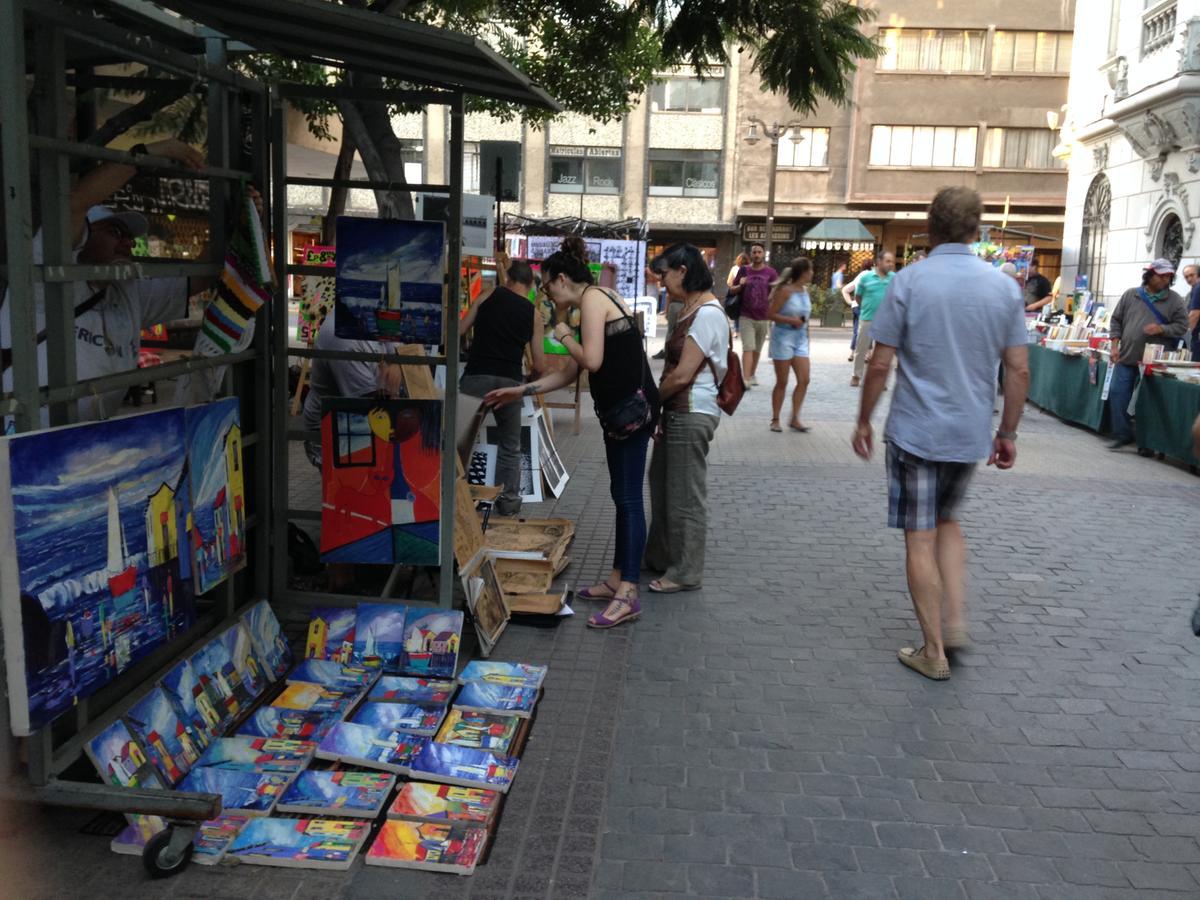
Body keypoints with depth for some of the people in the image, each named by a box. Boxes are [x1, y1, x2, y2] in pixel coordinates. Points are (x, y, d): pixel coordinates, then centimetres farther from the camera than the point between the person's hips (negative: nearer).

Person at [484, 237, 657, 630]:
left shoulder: (593, 298, -9)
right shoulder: (595, 302, 19)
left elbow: (592, 360, -21)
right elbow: (570, 372, 22)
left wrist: (565, 335, -2)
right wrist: (521, 391, 22)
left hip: (631, 406, -10)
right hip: (621, 407, 10)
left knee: (628, 498, -9)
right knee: (623, 496, 14)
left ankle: (628, 594, -6)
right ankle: (617, 579, 23)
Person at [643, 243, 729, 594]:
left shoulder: (706, 314, -18)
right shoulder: (692, 310, 13)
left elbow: (681, 375, -20)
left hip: (692, 415, -10)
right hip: (678, 411, 10)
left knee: (686, 496, 1)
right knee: (662, 484, 20)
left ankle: (685, 573, 14)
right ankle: (661, 557, 35)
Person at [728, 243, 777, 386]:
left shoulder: (771, 272, 2)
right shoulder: (744, 270, 5)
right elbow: (732, 290, 11)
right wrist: (740, 285, -10)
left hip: (763, 317, 1)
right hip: (746, 316, -1)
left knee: (757, 349, 12)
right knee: (748, 348, -10)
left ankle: (752, 375, 27)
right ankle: (746, 379, -14)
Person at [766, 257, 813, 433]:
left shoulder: (805, 290, 7)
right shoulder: (785, 290, -13)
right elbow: (771, 314, -14)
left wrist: (803, 322, 8)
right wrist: (791, 320, -22)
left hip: (800, 338, 6)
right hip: (783, 336, -6)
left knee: (804, 380, -1)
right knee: (782, 382, 1)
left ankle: (794, 418, 7)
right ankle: (775, 419, 13)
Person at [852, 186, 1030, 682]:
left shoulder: (909, 281, -9)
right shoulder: (1004, 286, 1)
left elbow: (880, 365, -9)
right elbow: (1019, 370, 2)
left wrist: (864, 422, 3)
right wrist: (1007, 432, 12)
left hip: (915, 432, -4)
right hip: (971, 435, 4)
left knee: (920, 539, 5)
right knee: (947, 520, 25)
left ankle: (934, 652, 12)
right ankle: (956, 620, 16)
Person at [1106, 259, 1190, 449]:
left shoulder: (1175, 301, 1)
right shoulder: (1130, 295, 7)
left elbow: (1181, 327, 0)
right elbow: (1116, 321, 10)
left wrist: (1161, 329, -18)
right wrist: (1114, 345, 0)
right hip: (1126, 358, 2)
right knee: (1117, 394, -2)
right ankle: (1122, 435, 8)